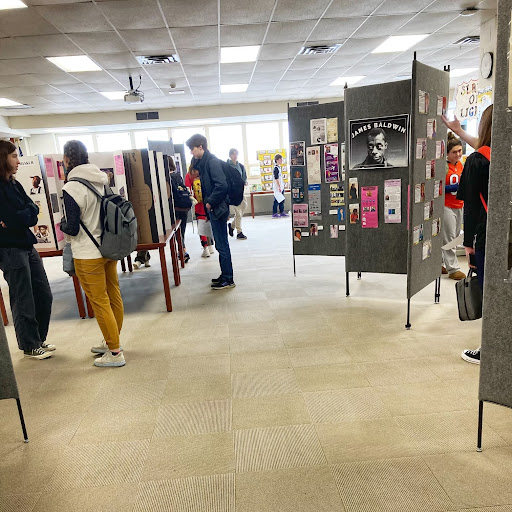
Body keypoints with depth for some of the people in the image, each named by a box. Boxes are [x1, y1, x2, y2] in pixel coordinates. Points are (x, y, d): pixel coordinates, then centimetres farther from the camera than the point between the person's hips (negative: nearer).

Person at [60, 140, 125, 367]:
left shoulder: (71, 189, -18)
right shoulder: (102, 179, 1)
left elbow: (72, 228, -15)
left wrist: (61, 224, 5)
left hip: (88, 255, -7)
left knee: (99, 302, 3)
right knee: (113, 296, 16)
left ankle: (115, 353, 12)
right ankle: (111, 341, 34)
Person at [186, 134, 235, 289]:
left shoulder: (212, 161, -15)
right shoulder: (203, 161, 14)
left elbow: (221, 185, -24)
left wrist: (210, 202, -17)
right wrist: (207, 202, 7)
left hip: (218, 208, -10)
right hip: (213, 208, 10)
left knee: (222, 244, -2)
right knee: (221, 243, 15)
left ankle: (228, 280, 7)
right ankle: (225, 275, 26)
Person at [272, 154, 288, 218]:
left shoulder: (279, 167, 14)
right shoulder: (276, 168, -14)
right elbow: (276, 178, -19)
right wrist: (279, 186, -21)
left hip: (281, 187, 9)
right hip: (277, 187, -9)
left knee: (282, 200, 12)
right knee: (276, 200, -5)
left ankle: (282, 212, 19)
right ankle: (274, 214, -1)